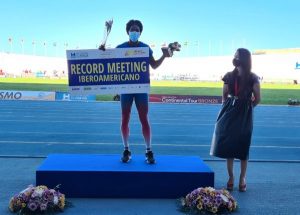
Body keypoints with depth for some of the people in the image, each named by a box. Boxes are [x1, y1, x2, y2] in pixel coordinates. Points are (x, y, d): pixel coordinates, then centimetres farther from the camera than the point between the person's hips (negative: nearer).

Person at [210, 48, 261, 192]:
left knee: (243, 147, 7)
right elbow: (224, 96, 2)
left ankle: (242, 178, 14)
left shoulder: (252, 78, -8)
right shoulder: (229, 76, -4)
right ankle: (230, 177, 14)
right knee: (228, 145, 6)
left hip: (244, 116, -2)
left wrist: (245, 108, 9)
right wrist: (227, 108, 2)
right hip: (230, 113, 2)